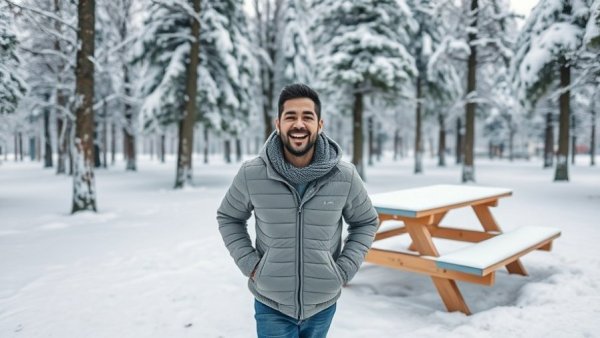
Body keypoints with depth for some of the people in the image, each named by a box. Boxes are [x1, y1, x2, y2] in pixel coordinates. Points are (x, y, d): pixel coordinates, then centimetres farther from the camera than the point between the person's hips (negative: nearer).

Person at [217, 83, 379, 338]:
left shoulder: (345, 176, -12)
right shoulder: (251, 174, -14)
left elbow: (366, 222, 4)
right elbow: (228, 218, 4)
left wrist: (345, 269, -6)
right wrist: (249, 263, -7)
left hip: (323, 304, 2)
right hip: (271, 305, -1)